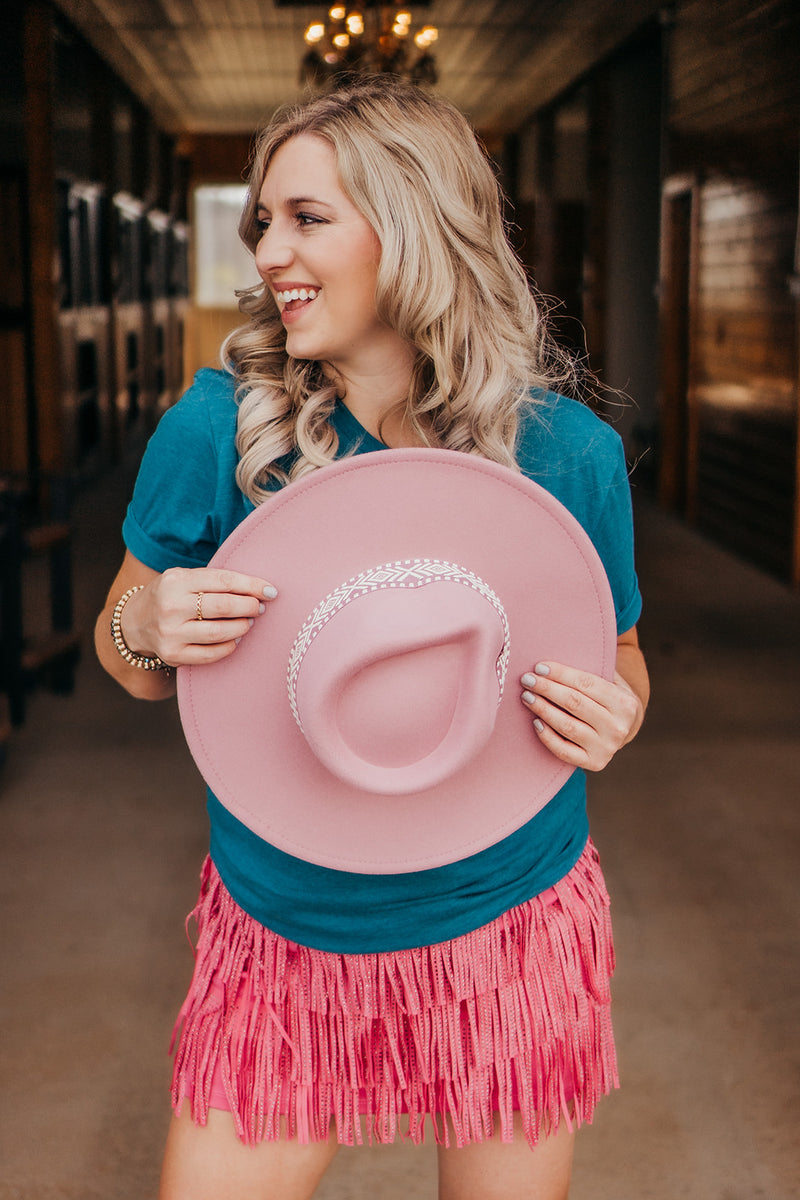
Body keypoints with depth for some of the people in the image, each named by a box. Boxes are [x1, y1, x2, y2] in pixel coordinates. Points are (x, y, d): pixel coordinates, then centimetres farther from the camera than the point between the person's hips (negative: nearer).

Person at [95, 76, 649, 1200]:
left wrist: (610, 717, -17)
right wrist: (141, 631, -22)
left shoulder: (570, 449, -11)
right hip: (281, 931, 0)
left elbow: (621, 662, 5)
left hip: (512, 919, 1)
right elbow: (134, 664, 1)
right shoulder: (215, 427, -12)